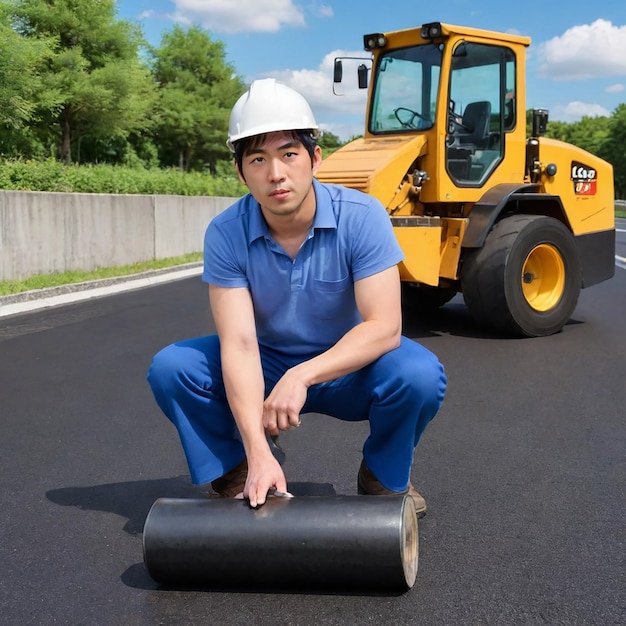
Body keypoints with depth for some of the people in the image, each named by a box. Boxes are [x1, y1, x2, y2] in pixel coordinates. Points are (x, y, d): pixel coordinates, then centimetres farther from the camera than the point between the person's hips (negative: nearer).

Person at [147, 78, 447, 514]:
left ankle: (385, 478, -1)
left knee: (419, 374, -32)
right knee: (171, 367, -20)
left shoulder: (362, 217, -22)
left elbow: (385, 326, -28)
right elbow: (238, 343, -26)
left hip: (348, 366, -1)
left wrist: (303, 376, -42)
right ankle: (235, 478, 2)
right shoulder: (226, 234, -19)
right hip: (267, 363, 2)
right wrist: (258, 452, -37)